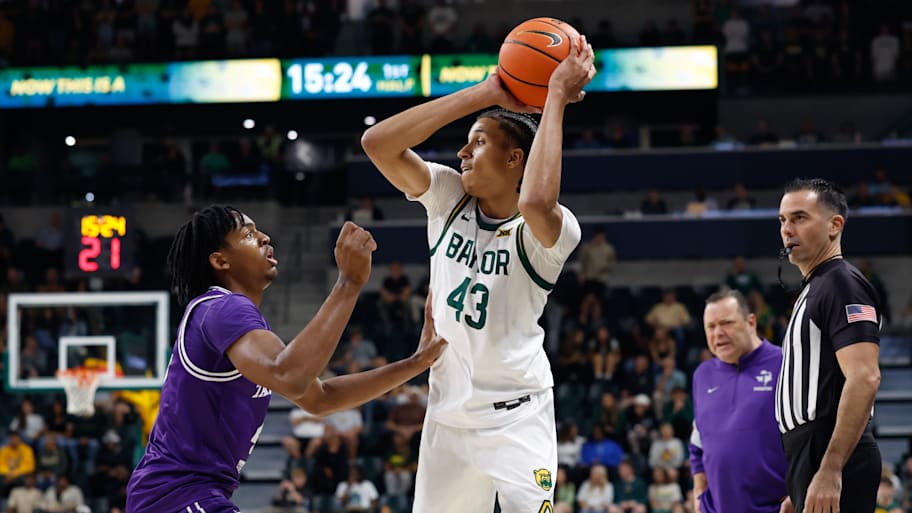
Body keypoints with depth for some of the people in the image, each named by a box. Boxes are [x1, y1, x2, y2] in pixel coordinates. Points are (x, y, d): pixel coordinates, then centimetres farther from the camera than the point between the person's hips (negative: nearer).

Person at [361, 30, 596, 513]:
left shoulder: (547, 229, -16)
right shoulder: (449, 196, 0)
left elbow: (536, 202, -41)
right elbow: (377, 143, -13)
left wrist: (557, 95, -32)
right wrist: (485, 94, -14)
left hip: (516, 415, -6)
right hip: (448, 414, 6)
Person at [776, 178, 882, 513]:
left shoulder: (842, 284, -8)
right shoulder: (814, 289, 23)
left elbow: (865, 379, -21)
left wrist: (830, 471, -27)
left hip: (834, 461, -10)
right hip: (811, 460, 10)